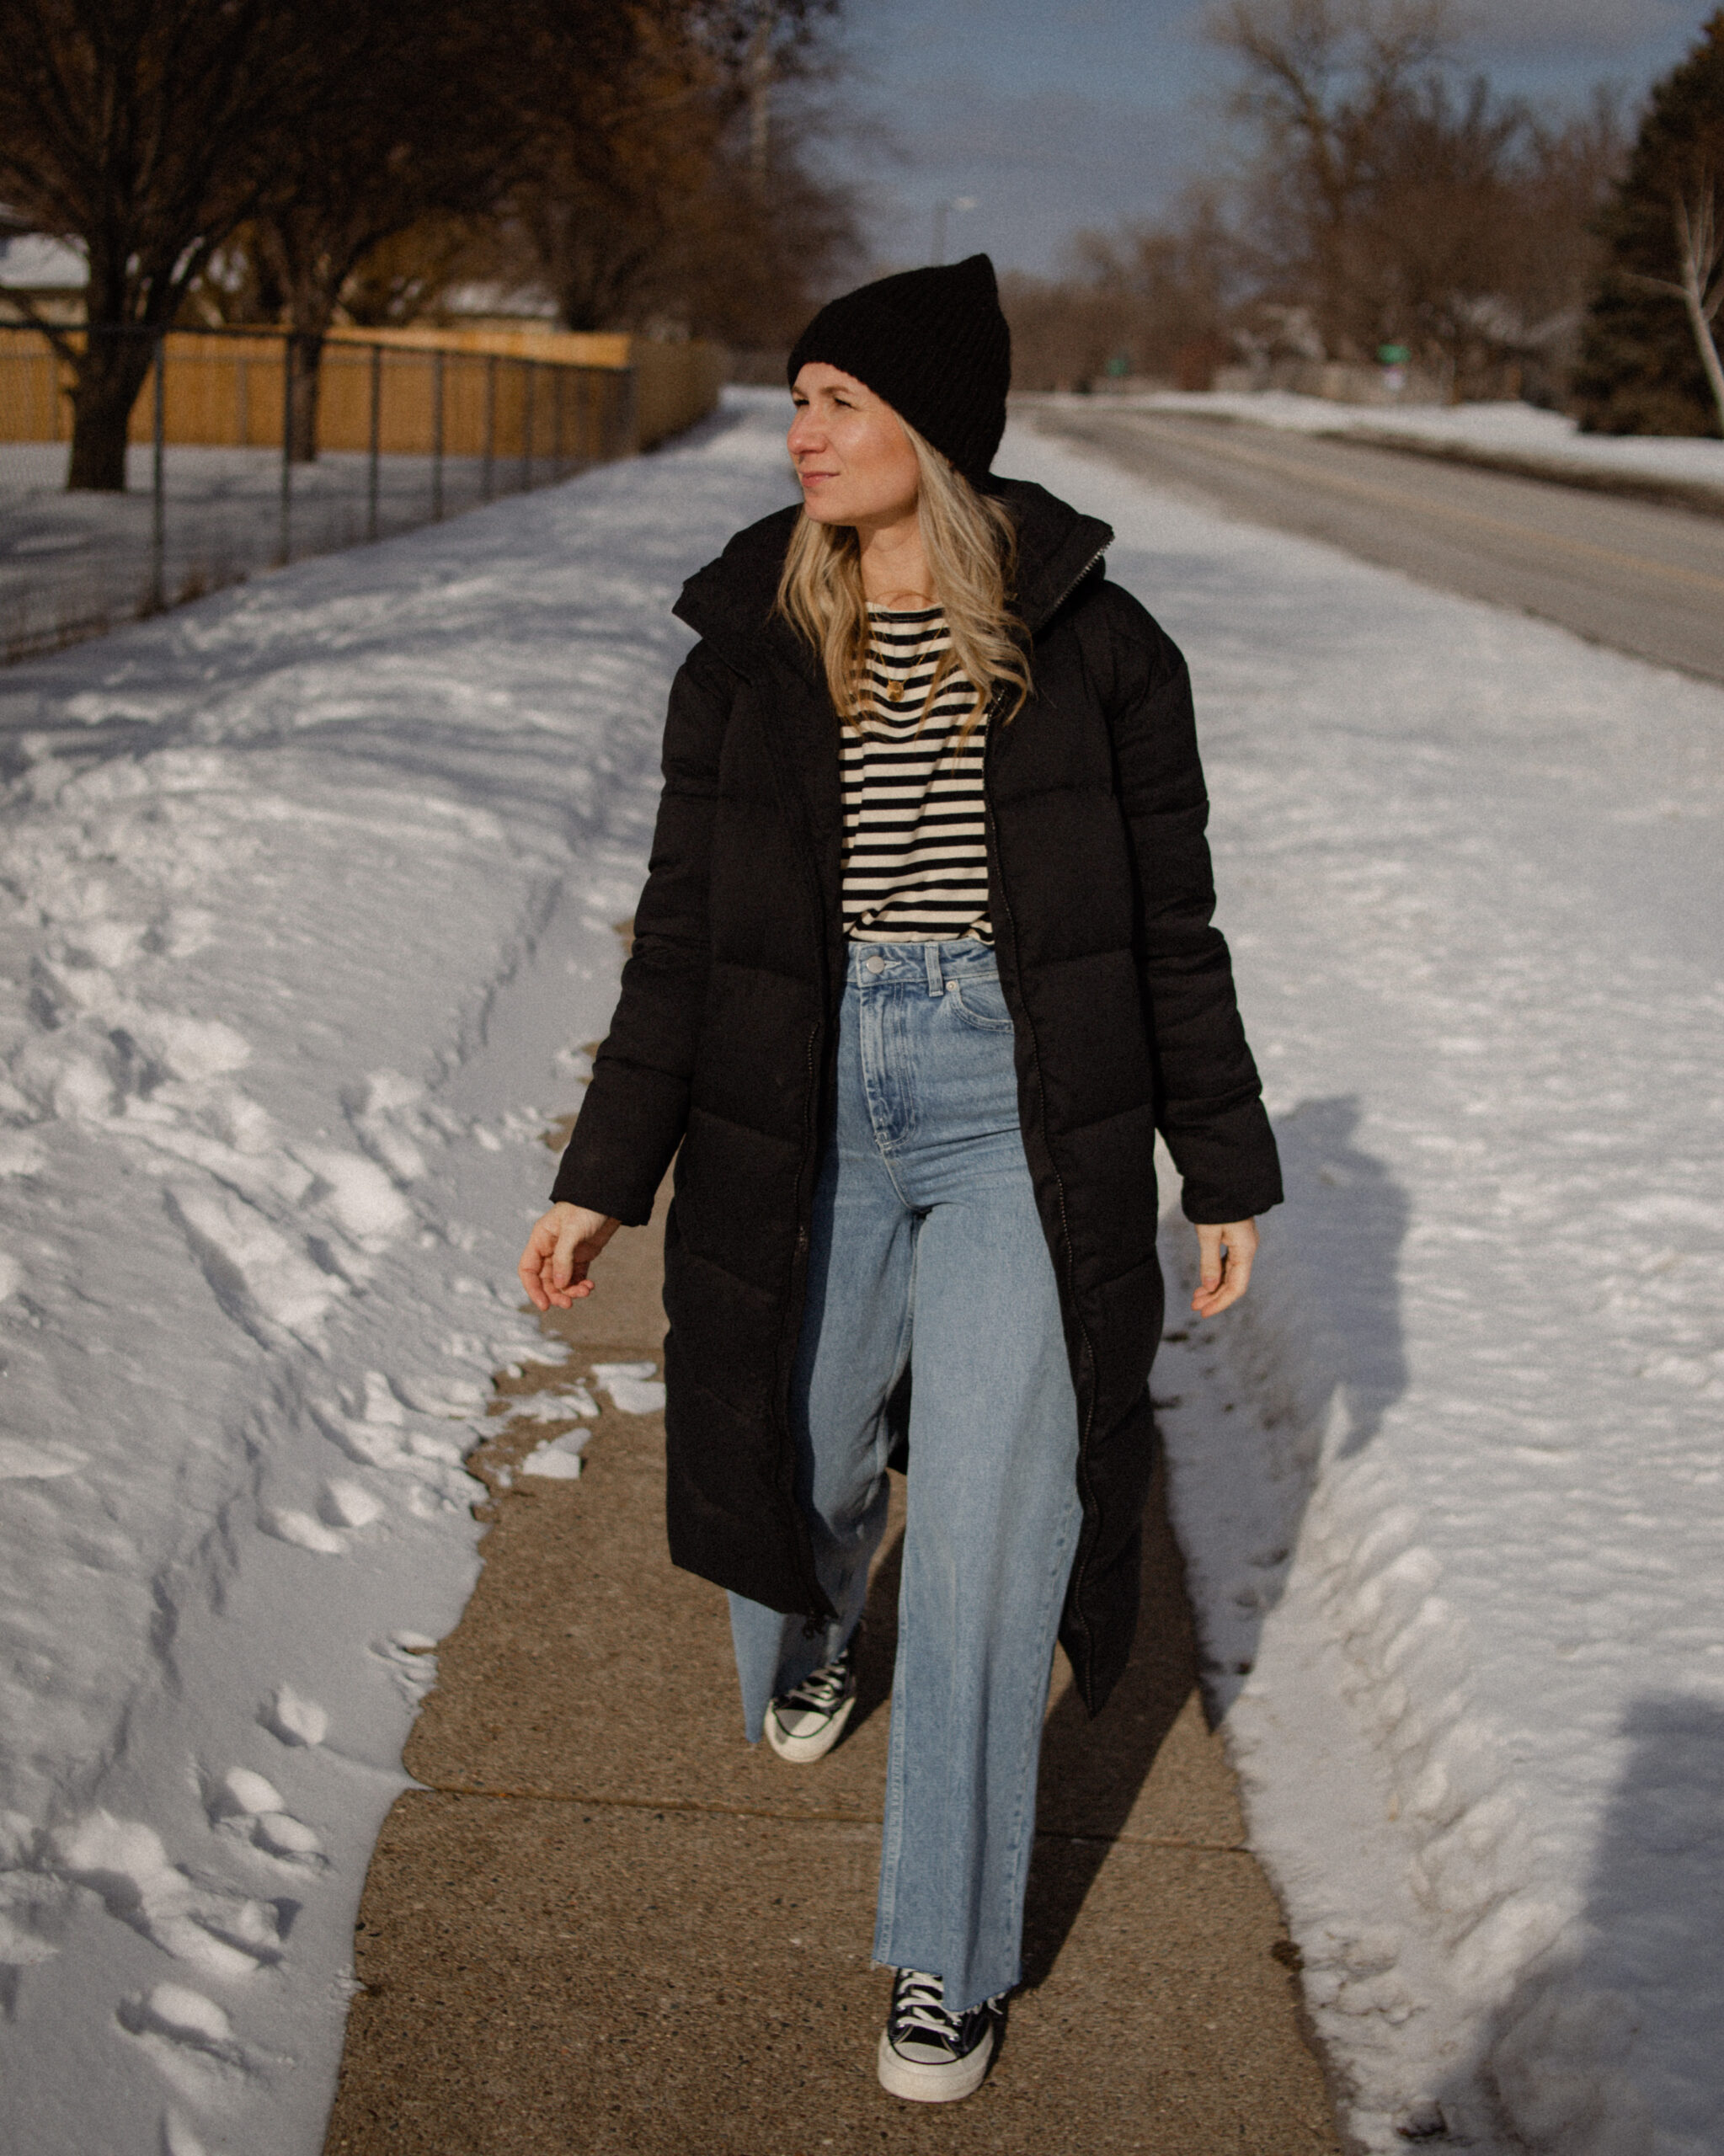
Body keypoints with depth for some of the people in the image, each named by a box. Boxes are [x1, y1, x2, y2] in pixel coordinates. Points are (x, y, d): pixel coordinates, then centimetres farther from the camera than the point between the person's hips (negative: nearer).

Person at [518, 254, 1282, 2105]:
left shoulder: (1091, 643, -3)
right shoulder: (753, 647, 1)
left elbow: (1170, 927, 3)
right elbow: (683, 929, 5)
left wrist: (1224, 1171, 5)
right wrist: (605, 1177, 2)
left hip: (1023, 1120, -2)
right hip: (813, 1113, 2)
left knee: (988, 1541, -2)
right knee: (802, 1450, 16)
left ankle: (948, 1957, 15)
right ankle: (806, 1643, 56)